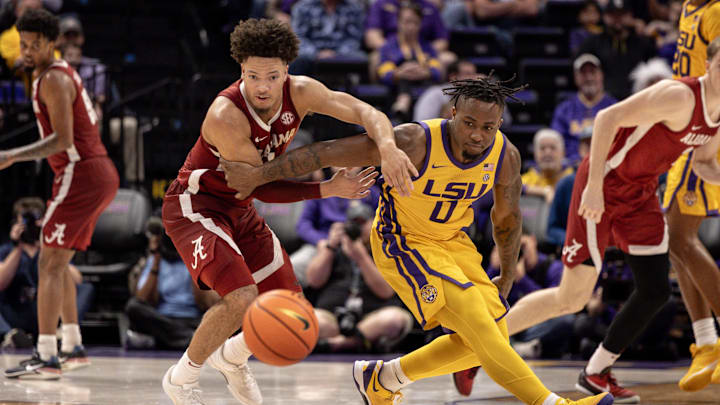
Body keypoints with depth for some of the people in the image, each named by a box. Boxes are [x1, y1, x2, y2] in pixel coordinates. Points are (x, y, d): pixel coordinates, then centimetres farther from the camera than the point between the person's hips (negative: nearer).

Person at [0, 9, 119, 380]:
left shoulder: (53, 80, -12)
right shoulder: (64, 73, 18)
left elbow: (62, 139, -20)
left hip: (81, 175, -10)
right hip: (102, 173, 10)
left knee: (50, 264, -12)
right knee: (57, 260, 20)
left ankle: (46, 359, -18)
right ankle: (74, 346, 24)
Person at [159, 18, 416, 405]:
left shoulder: (299, 92, -15)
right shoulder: (226, 115, -31)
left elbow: (368, 114, -23)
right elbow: (261, 187, -25)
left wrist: (388, 148, -44)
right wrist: (328, 189, -28)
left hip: (240, 210, 7)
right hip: (194, 206, -7)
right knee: (241, 297, -27)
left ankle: (232, 357, 36)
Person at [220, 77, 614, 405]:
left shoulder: (505, 157, -14)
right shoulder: (415, 142, -30)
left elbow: (507, 216, 7)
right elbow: (330, 151, -25)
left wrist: (507, 277, 16)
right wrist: (258, 175, -22)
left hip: (451, 240, 7)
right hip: (401, 243, -7)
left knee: (492, 337, 1)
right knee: (479, 324, -22)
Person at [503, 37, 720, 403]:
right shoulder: (680, 97, -26)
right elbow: (608, 118, -27)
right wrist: (594, 187, -29)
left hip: (640, 194, 8)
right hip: (604, 185, -8)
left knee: (655, 290, -2)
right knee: (572, 298, -6)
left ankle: (596, 373, 13)